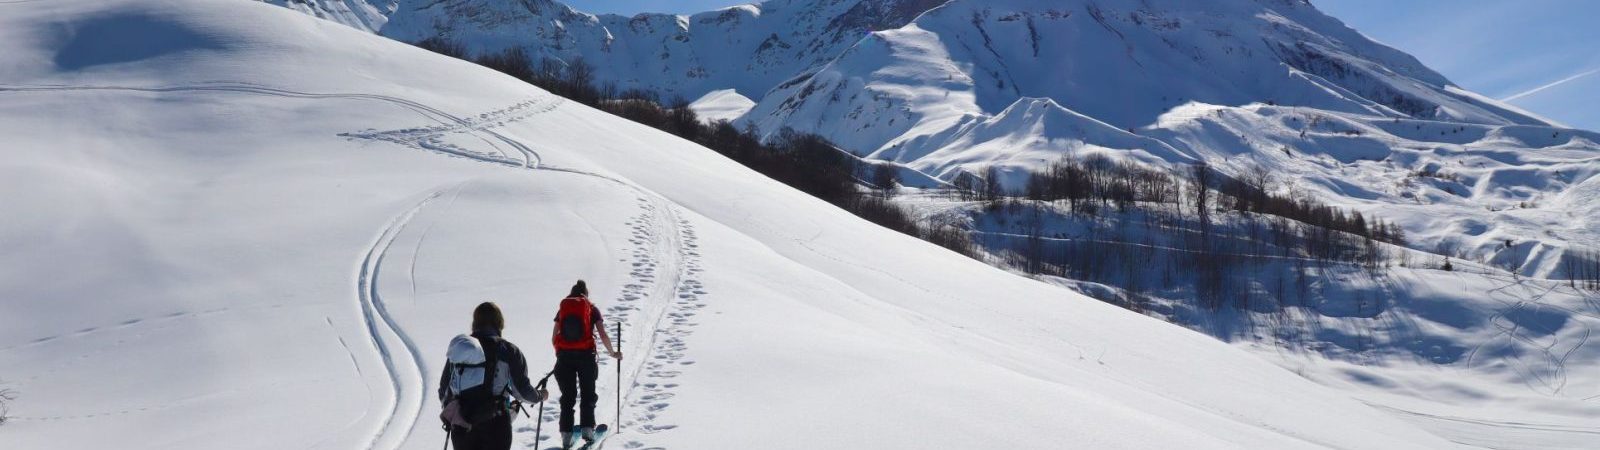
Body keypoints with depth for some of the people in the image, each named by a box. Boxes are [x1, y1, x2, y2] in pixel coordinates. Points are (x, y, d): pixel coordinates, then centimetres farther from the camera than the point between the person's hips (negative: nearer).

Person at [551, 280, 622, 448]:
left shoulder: (562, 310, 10)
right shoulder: (592, 309, 6)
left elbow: (553, 338, 7)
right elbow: (603, 335, -1)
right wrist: (612, 353, 13)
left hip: (564, 356, 2)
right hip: (585, 355, -2)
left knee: (567, 396, 10)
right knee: (587, 394, 13)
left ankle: (566, 434, 3)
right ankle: (587, 428, 2)